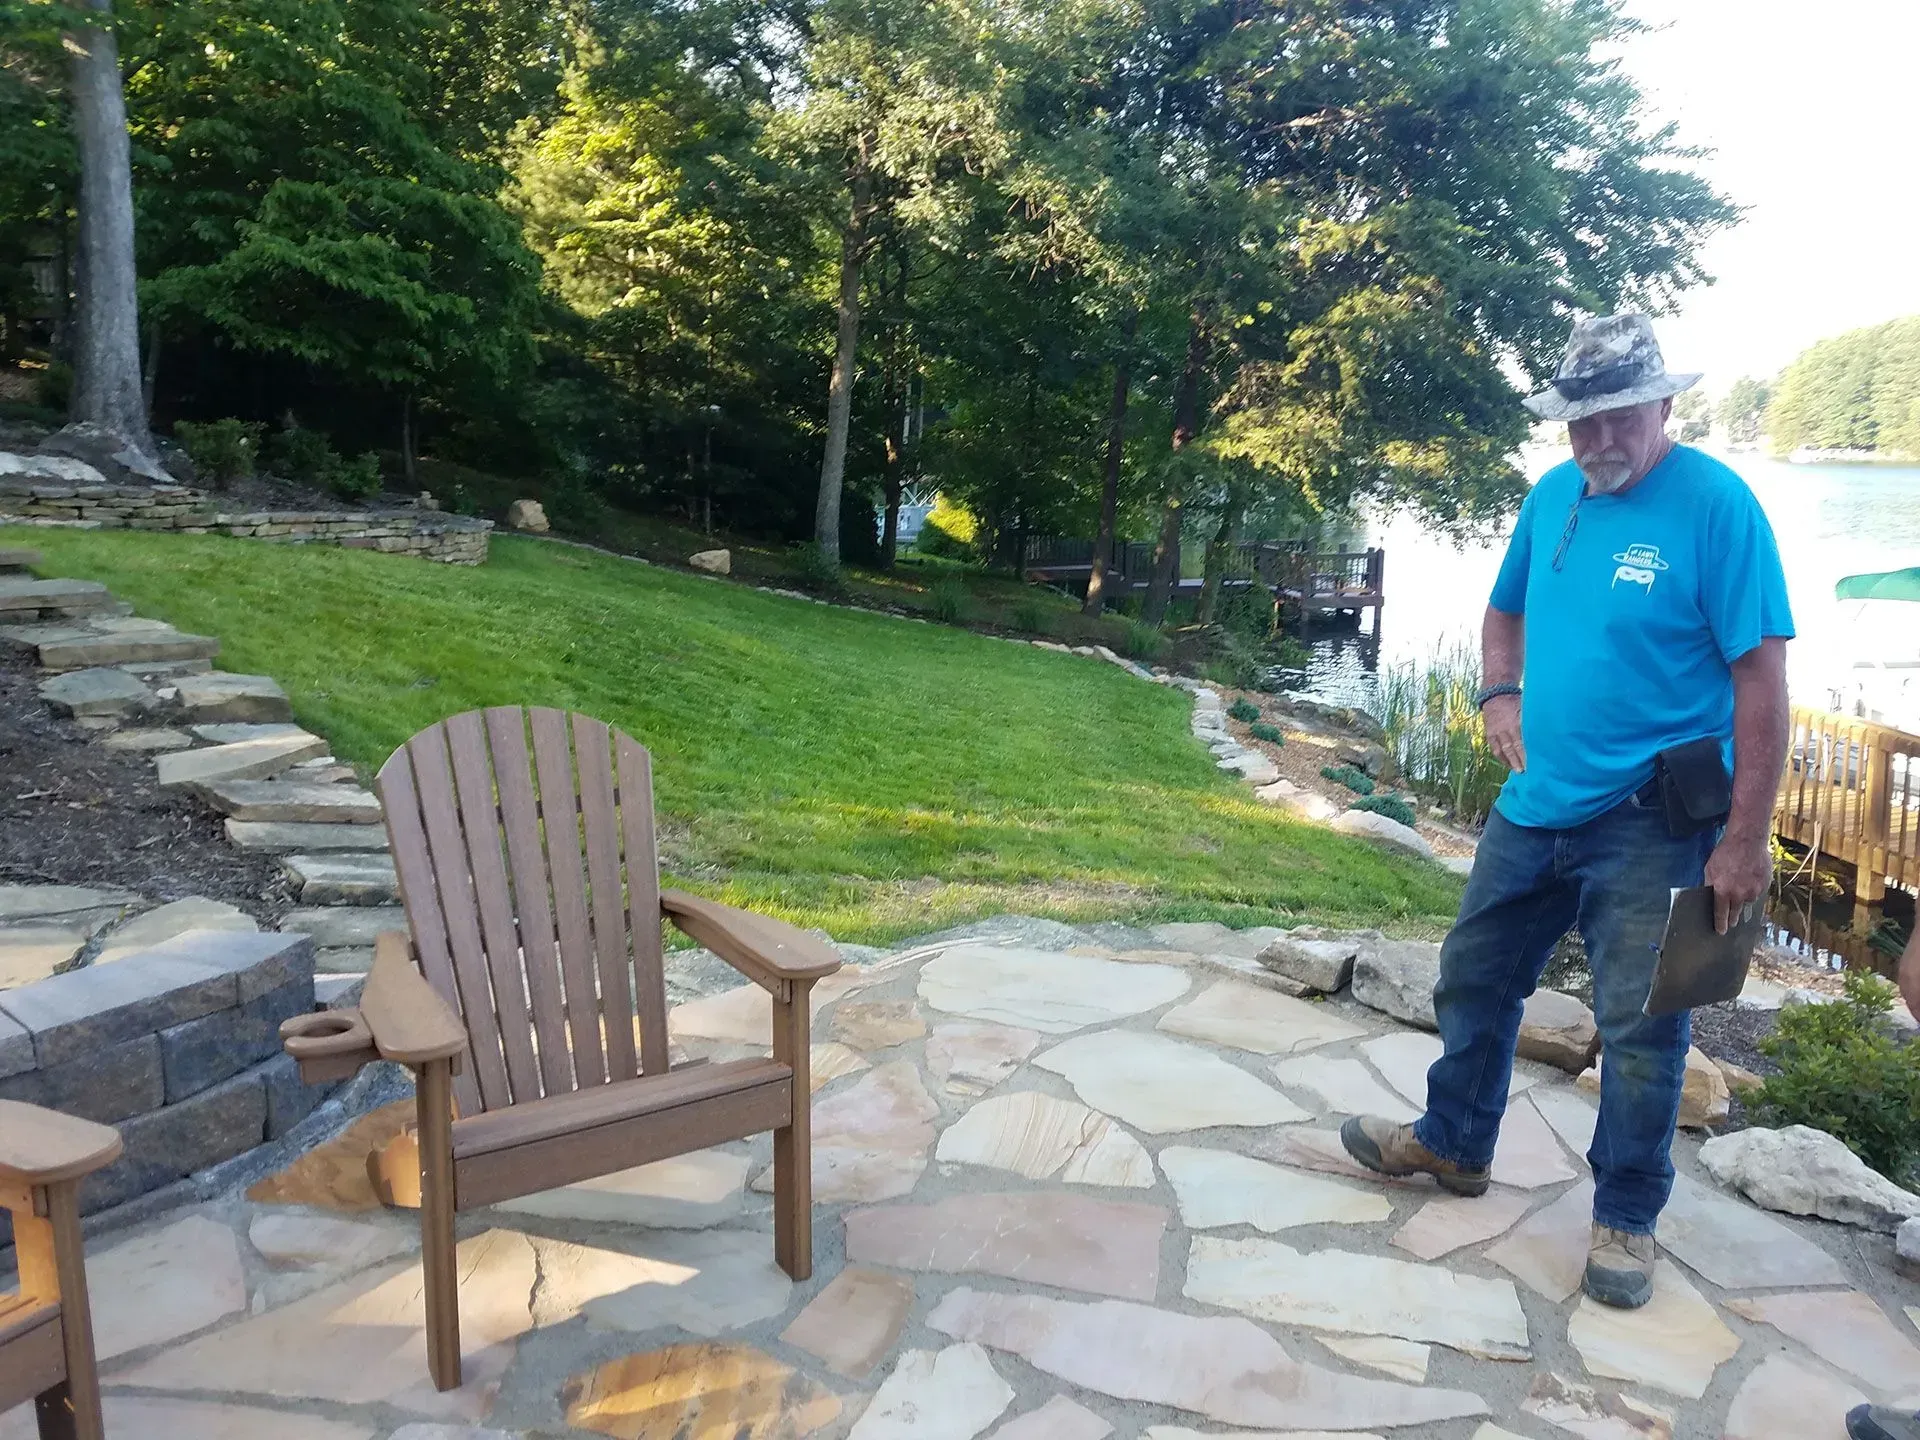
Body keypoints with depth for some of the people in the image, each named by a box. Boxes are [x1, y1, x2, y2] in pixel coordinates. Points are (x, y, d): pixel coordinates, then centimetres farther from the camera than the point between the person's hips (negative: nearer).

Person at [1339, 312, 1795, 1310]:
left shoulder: (1715, 505, -14)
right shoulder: (1551, 497, 5)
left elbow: (1762, 681, -16)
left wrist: (1745, 841, -19)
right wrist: (1502, 694, 2)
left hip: (1649, 822, -6)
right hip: (1535, 803, 7)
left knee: (1639, 1028, 4)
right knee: (1474, 977, 17)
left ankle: (1626, 1220, 23)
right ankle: (1452, 1143, 38)